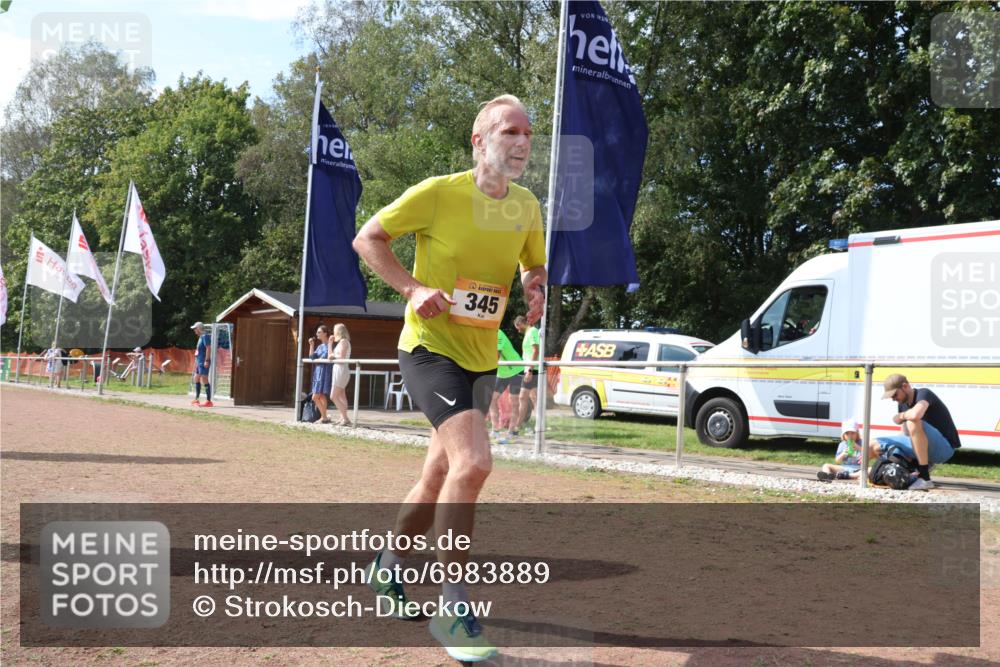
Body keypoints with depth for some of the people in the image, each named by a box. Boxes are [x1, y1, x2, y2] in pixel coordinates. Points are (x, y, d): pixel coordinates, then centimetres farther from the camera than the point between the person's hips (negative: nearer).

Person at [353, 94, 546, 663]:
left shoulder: (526, 206, 4)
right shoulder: (438, 193, -12)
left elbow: (535, 266, 20)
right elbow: (368, 238, -4)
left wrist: (537, 288, -4)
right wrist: (413, 287, -19)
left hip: (482, 359, 7)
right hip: (430, 348, -7)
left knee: (440, 479, 16)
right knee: (473, 462, -25)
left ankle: (390, 565, 42)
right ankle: (455, 609, -13)